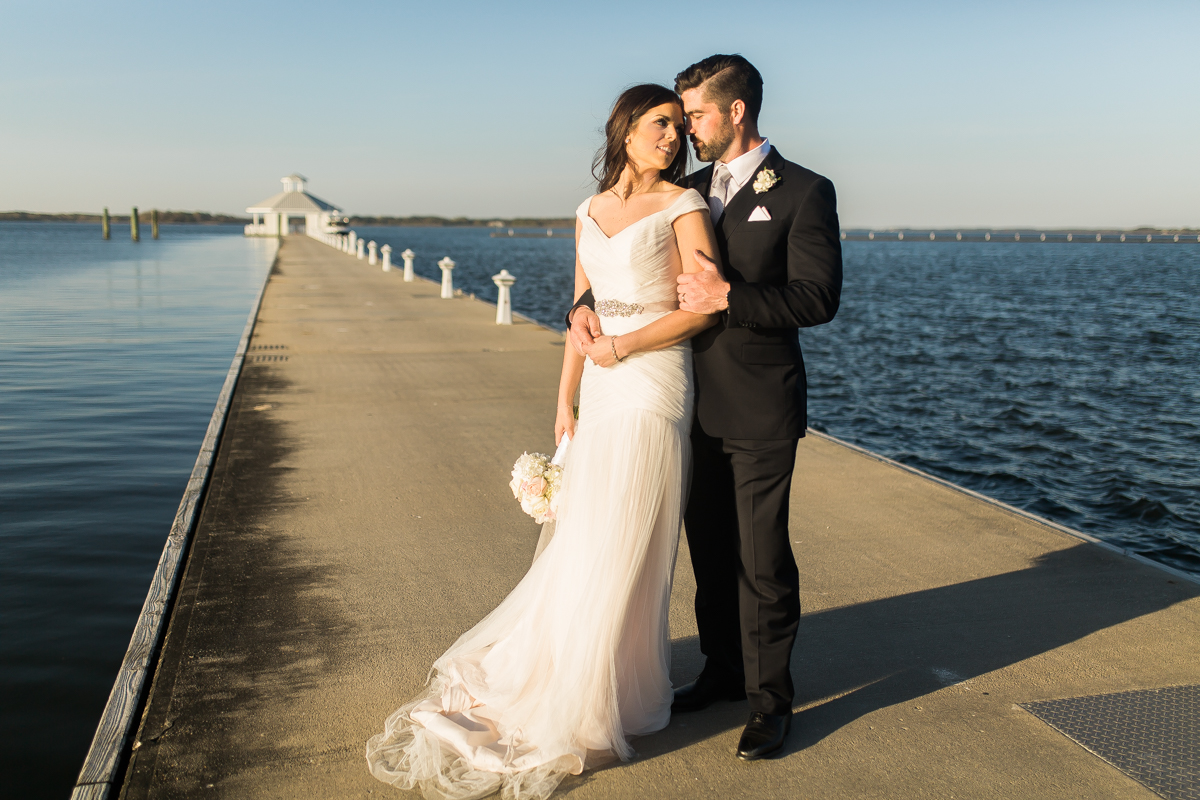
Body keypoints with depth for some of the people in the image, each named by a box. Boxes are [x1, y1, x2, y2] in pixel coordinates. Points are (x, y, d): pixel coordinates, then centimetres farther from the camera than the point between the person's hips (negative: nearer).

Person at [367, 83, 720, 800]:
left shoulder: (683, 206, -3)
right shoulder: (590, 213, 12)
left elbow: (705, 307, -11)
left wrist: (622, 346, -10)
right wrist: (565, 400, 10)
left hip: (652, 392, -5)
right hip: (601, 396, 5)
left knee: (620, 549, 3)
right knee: (584, 544, 12)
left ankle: (588, 708, 19)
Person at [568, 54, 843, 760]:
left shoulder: (804, 193, -6)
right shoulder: (688, 191, 12)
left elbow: (818, 298, -14)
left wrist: (728, 296, -22)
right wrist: (586, 304, 1)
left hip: (760, 413, -6)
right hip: (696, 405, 6)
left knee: (762, 559, 1)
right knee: (710, 550, 15)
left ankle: (770, 701, 16)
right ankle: (724, 671, 32)